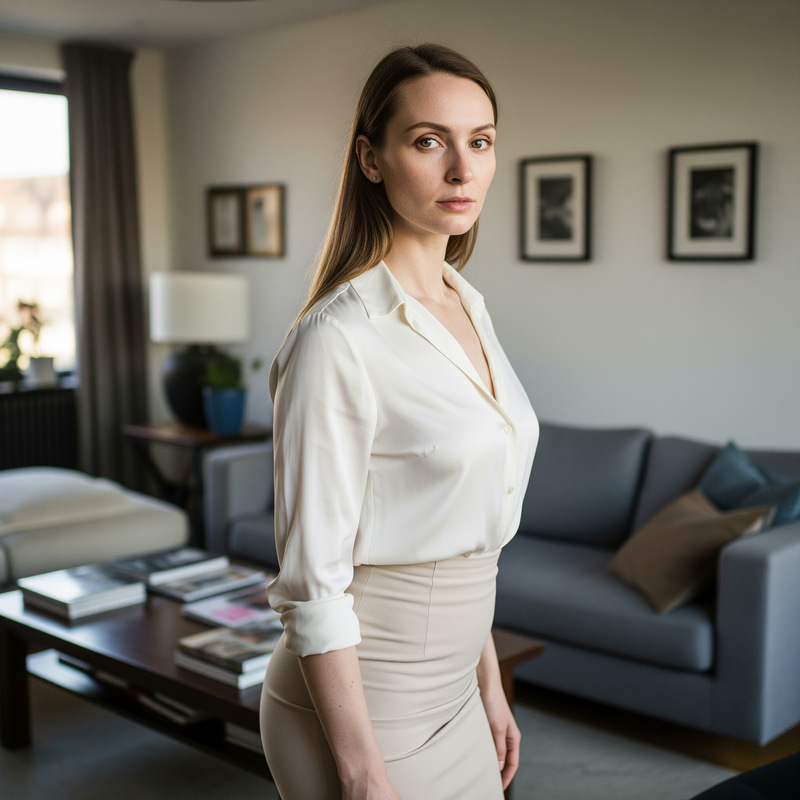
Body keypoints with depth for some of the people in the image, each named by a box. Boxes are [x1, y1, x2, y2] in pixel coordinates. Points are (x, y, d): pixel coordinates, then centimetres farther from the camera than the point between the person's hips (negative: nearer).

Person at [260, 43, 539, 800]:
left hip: (450, 698, 7)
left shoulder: (468, 307, 4)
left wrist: (488, 682, 13)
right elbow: (315, 580, -20)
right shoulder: (339, 338, -21)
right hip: (363, 703, -7)